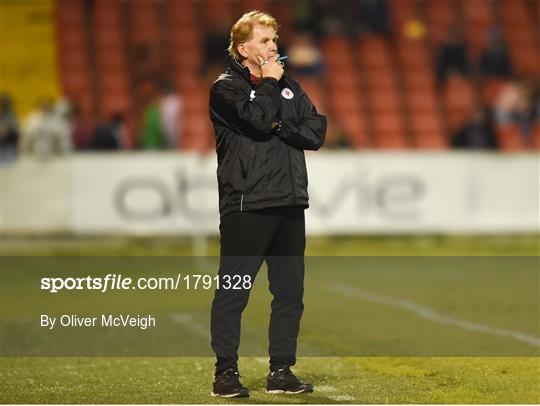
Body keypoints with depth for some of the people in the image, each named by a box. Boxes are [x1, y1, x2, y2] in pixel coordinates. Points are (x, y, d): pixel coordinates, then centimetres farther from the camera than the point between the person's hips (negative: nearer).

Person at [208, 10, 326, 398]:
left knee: (290, 292, 7)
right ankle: (226, 373, 2)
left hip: (290, 205, 6)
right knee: (233, 291, -4)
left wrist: (280, 126, -8)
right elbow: (259, 119, -18)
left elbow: (316, 132, 7)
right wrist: (269, 83, -3)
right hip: (245, 206, -6)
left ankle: (281, 371, 14)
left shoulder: (288, 86, 18)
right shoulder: (226, 87, -1)